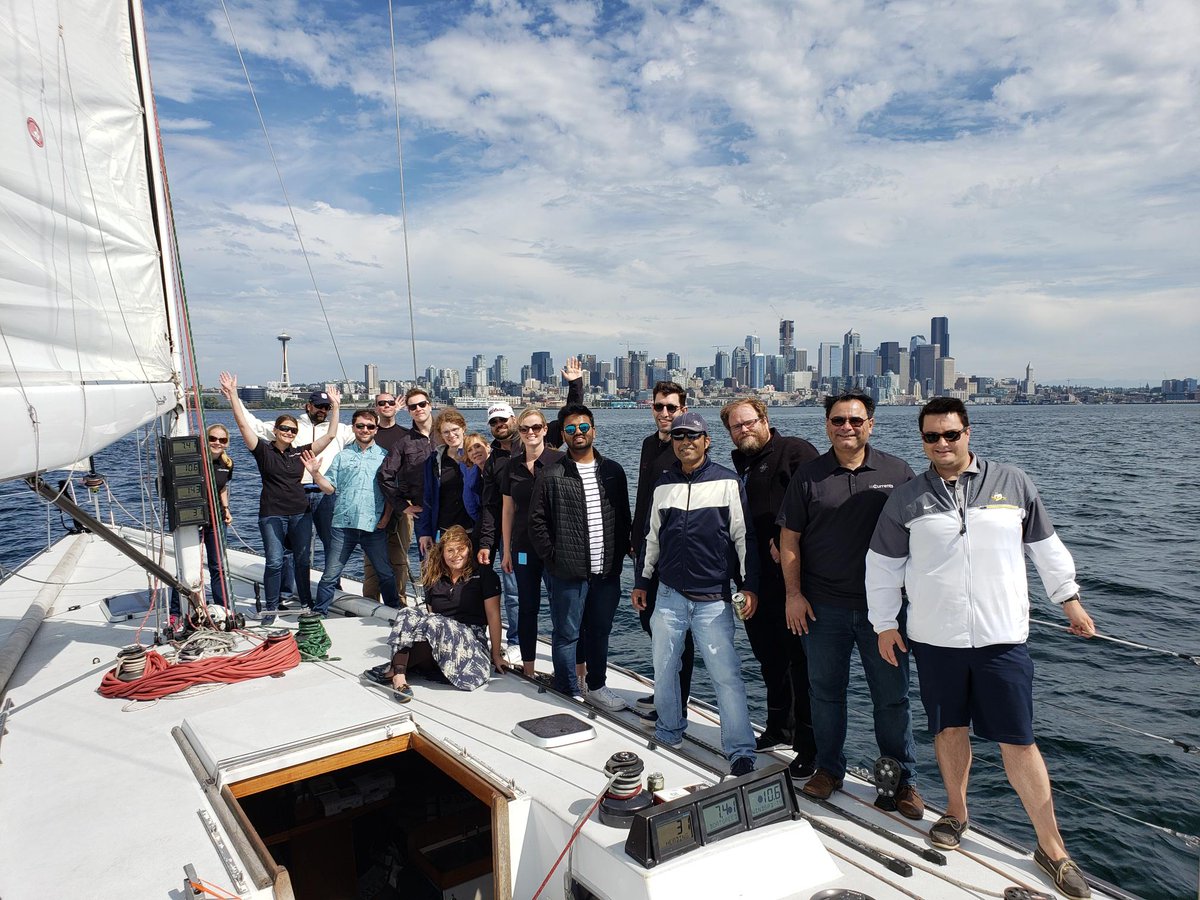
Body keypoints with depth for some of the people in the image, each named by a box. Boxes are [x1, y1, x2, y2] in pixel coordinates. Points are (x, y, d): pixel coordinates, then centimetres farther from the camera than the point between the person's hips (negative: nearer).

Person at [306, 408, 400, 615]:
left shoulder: (384, 456, 8)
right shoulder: (342, 456, 12)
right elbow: (330, 488, 7)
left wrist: (387, 516, -3)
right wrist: (315, 473, -9)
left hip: (374, 526, 0)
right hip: (344, 524, 1)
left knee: (386, 574, 8)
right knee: (330, 575, 3)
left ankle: (395, 612, 24)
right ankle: (318, 613, 16)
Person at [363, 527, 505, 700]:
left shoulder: (483, 575, 1)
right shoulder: (434, 579, 15)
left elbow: (493, 615, -2)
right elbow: (431, 614, 17)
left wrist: (496, 654, -4)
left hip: (472, 639, -4)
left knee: (434, 623, -33)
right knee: (409, 613, -24)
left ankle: (393, 670, -28)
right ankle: (399, 677, -40)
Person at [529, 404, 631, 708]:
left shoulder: (613, 471, 6)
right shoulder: (553, 475, -5)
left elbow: (623, 518, 11)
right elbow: (537, 521, -3)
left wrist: (618, 555, 4)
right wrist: (553, 558, -6)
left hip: (607, 572, 4)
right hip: (569, 574, -3)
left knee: (600, 633, 15)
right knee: (567, 635, 6)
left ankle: (596, 687, 31)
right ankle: (570, 694, 20)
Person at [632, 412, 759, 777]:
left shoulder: (728, 482, -3)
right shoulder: (663, 486, 9)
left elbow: (744, 536, -2)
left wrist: (750, 586, -6)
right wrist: (641, 582, 19)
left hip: (714, 599, -4)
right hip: (669, 596, 4)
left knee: (726, 675, -5)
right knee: (663, 670, 10)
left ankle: (741, 753, 6)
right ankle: (669, 733, 30)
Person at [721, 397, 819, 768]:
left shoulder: (794, 451, -5)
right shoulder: (737, 465, 18)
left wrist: (783, 540, -21)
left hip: (789, 577, -8)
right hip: (755, 581, 8)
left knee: (800, 658, -3)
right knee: (769, 657, 18)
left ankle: (809, 742, 8)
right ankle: (779, 727, 33)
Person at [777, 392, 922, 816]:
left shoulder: (897, 472, 2)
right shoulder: (808, 475, 2)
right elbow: (789, 538, 3)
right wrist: (793, 594, -2)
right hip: (823, 606, 1)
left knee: (892, 695, 8)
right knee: (825, 691, 12)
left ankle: (902, 779, 25)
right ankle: (828, 769, 30)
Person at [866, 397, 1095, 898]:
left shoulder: (1012, 484, 2)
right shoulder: (906, 499, 1)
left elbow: (1045, 546, 13)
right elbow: (881, 564, 7)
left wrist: (1070, 601, 15)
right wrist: (884, 623, 5)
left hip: (1002, 639, -1)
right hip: (935, 639, 1)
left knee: (1019, 742, 2)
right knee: (950, 729, 14)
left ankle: (1051, 846, 17)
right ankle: (956, 812, 35)